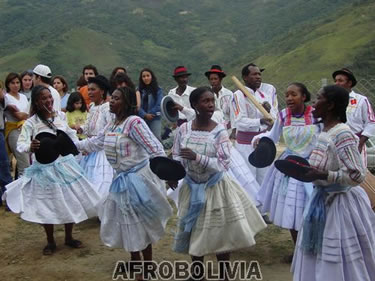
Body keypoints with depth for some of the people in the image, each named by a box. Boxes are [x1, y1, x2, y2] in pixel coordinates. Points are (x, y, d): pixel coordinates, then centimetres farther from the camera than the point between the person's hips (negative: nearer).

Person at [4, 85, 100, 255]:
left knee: (70, 202, 10)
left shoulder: (61, 116, 0)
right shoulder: (31, 122, -11)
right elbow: (20, 144, -15)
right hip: (44, 168, -3)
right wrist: (30, 147, -35)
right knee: (47, 205, 5)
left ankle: (69, 237, 30)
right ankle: (50, 241, 25)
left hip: (65, 164, 4)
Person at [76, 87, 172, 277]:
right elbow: (94, 143, 22)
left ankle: (148, 265, 21)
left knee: (140, 223, 3)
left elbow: (156, 149, -24)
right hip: (121, 179, 8)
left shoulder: (134, 122, -20)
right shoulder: (111, 125, 7)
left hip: (138, 178, -8)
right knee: (126, 221, 19)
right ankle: (135, 258, 39)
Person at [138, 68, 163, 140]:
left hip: (155, 119, -2)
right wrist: (145, 115, -14)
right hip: (141, 119, 2)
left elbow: (159, 105, -4)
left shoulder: (158, 90, 3)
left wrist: (149, 114, -6)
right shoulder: (139, 90, 9)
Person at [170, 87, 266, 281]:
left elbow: (224, 164, -20)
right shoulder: (183, 129, -8)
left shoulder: (219, 131, -16)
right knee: (195, 233, 14)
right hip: (193, 188, 2)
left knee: (220, 233, 8)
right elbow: (177, 157, 2)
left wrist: (197, 157, -29)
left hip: (216, 188, -2)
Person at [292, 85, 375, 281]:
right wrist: (308, 170, 5)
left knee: (339, 264, 5)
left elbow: (357, 176, -23)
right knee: (319, 261, 20)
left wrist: (321, 175, -31)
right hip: (324, 200, 9)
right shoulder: (324, 131, 4)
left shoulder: (342, 135, -22)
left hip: (340, 204, -9)